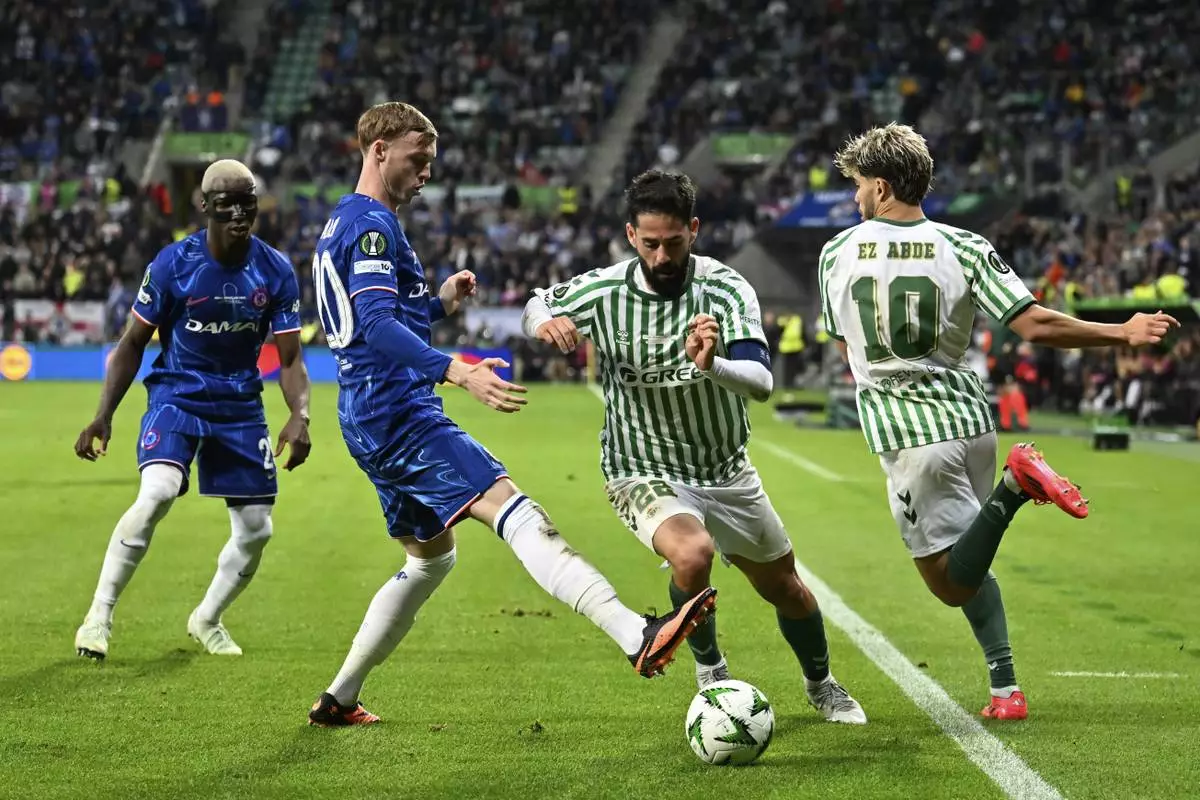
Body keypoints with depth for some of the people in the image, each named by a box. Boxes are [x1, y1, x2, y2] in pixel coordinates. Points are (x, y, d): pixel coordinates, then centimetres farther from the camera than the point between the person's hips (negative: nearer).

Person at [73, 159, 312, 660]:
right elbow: (133, 344, -3)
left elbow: (290, 358, -3)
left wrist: (299, 416, -21)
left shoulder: (276, 271, -7)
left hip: (241, 406, 3)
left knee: (256, 530, 4)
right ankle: (99, 616, -14)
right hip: (176, 395, -3)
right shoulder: (173, 264, -13)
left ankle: (207, 619, 31)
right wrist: (103, 415, -10)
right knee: (156, 494, -28)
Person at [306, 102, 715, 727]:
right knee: (516, 513, -24)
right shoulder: (373, 224, -11)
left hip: (368, 419, 11)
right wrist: (458, 371, -36)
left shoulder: (340, 224, 21)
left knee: (430, 557, 21)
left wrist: (438, 303, 18)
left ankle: (338, 699, 23)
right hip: (399, 412, -11)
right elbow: (378, 327, -25)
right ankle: (637, 636, -39)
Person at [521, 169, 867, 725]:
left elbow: (761, 383, -29)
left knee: (785, 589, 15)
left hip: (727, 472, 2)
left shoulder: (726, 289, -18)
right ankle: (709, 668, -2)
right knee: (692, 554, -33)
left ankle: (822, 686, 47)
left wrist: (712, 365, -51)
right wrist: (543, 321, -17)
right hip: (644, 475, -2)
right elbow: (540, 304, 8)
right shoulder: (603, 291, -14)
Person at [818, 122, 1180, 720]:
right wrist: (1123, 334, -1)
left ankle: (1012, 486, -23)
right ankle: (1005, 687, 8)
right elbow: (1035, 324, -12)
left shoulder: (837, 254, 0)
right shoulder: (963, 247, -3)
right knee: (968, 564, 21)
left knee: (951, 581, 1)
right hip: (971, 418, 3)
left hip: (905, 432, -3)